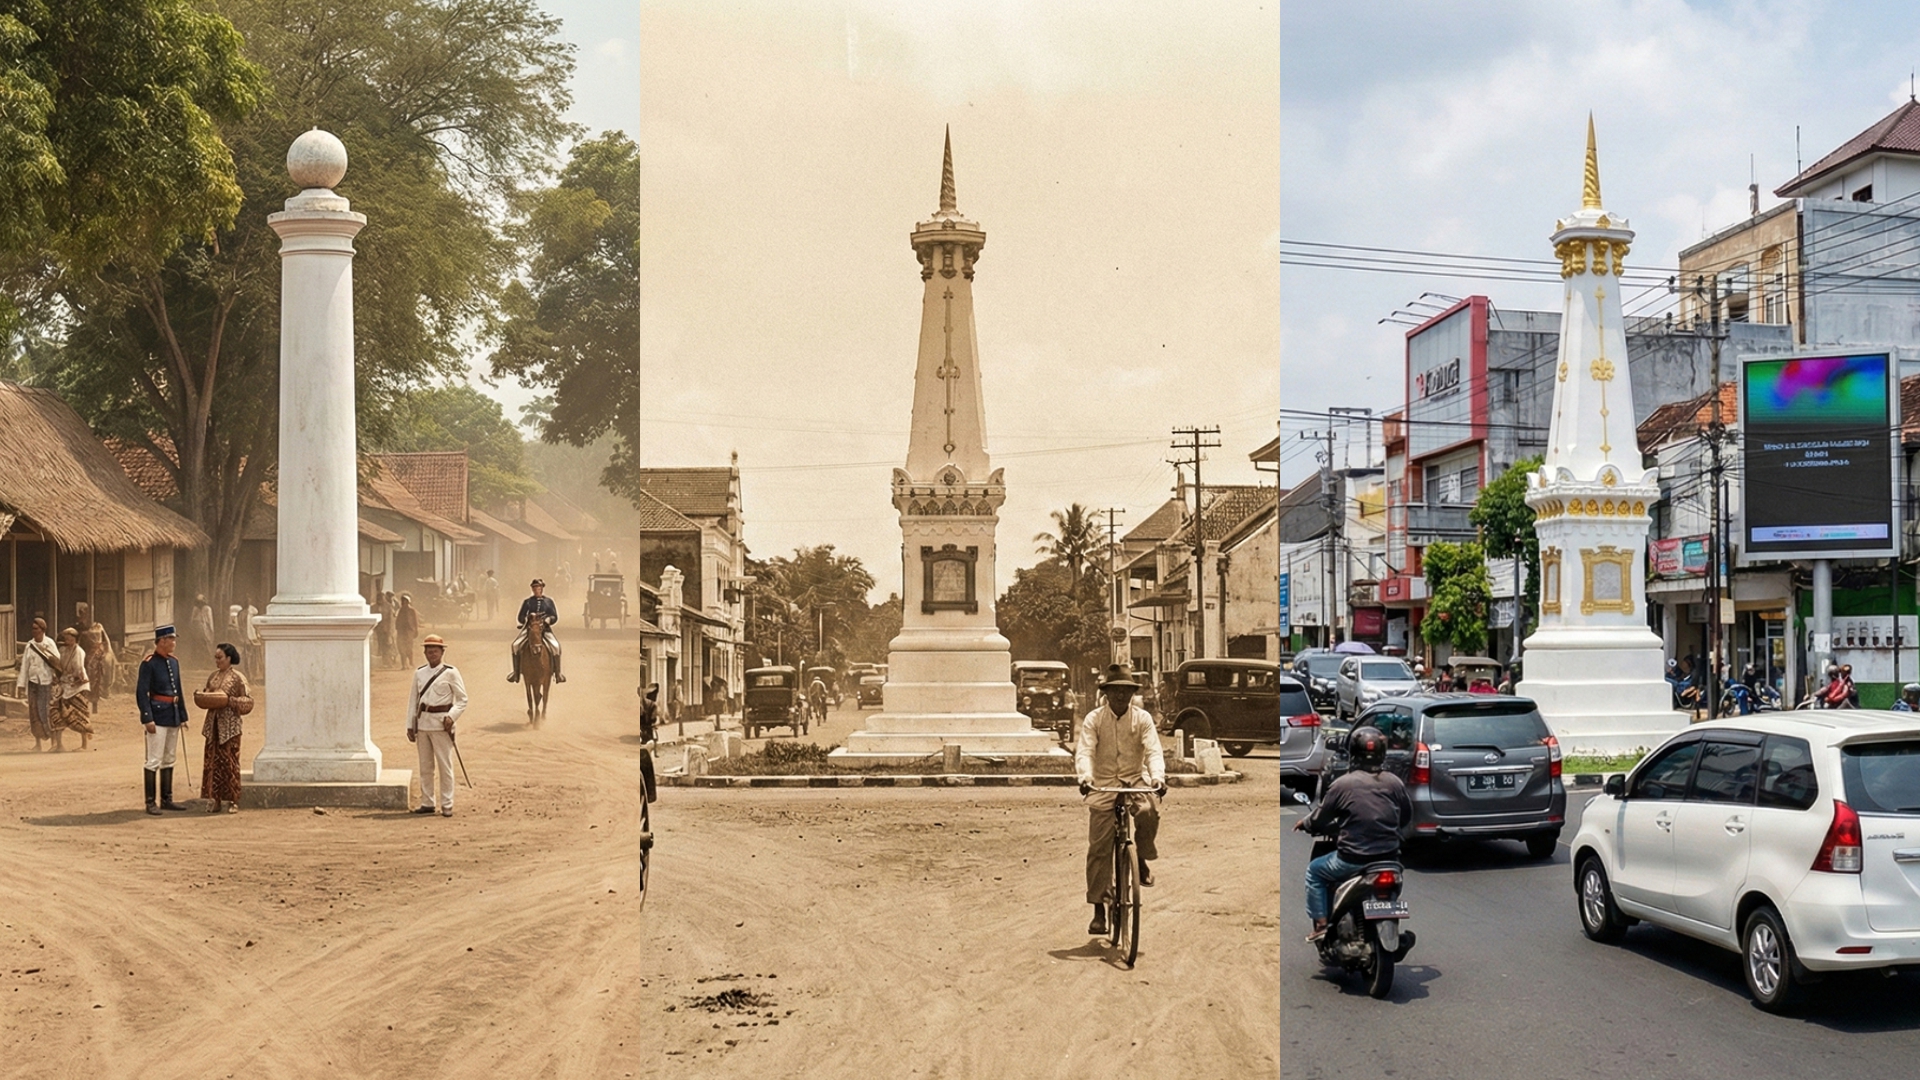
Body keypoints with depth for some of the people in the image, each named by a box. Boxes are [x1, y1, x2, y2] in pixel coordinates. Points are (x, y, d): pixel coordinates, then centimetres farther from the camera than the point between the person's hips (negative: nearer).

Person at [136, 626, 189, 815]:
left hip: (173, 716, 8)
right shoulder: (149, 663, -10)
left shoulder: (174, 662, 13)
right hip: (158, 716, -8)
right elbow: (141, 692, -14)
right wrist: (147, 718, -19)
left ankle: (167, 799, 18)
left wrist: (182, 716, 16)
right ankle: (150, 803, -2)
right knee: (154, 761, -6)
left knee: (169, 760, 12)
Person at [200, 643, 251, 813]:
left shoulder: (237, 677, -6)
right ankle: (216, 800, 10)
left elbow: (249, 698, -8)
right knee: (213, 761, 4)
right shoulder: (213, 676, 12)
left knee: (229, 761, -2)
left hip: (229, 724, -6)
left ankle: (233, 801, 4)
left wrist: (230, 700, -19)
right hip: (213, 723, 6)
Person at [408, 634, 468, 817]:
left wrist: (452, 716, -16)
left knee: (445, 765, -2)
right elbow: (413, 699, 12)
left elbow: (462, 699, -2)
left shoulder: (450, 672, -3)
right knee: (425, 766, 10)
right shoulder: (419, 673, 10)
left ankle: (447, 805, 2)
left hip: (441, 723, -4)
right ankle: (427, 803, 18)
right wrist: (410, 725, 8)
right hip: (422, 722, 4)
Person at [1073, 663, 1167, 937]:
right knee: (1099, 849, -3)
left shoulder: (1142, 718, 1)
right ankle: (1098, 910, 6)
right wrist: (1085, 776, -32)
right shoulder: (1094, 719, -1)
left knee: (1148, 811, -33)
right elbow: (1084, 751, -12)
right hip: (1103, 785, 0)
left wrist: (1157, 776, -29)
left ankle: (1142, 859, -3)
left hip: (1136, 780, 0)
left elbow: (1154, 751, -8)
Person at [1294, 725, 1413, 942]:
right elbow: (1406, 817, 15)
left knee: (1315, 871, 20)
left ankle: (1321, 924, 12)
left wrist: (1304, 824, 21)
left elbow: (1319, 820, -1)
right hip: (1389, 857, 4)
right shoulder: (1394, 783, 1)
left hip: (1354, 859, -4)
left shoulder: (1342, 784, -10)